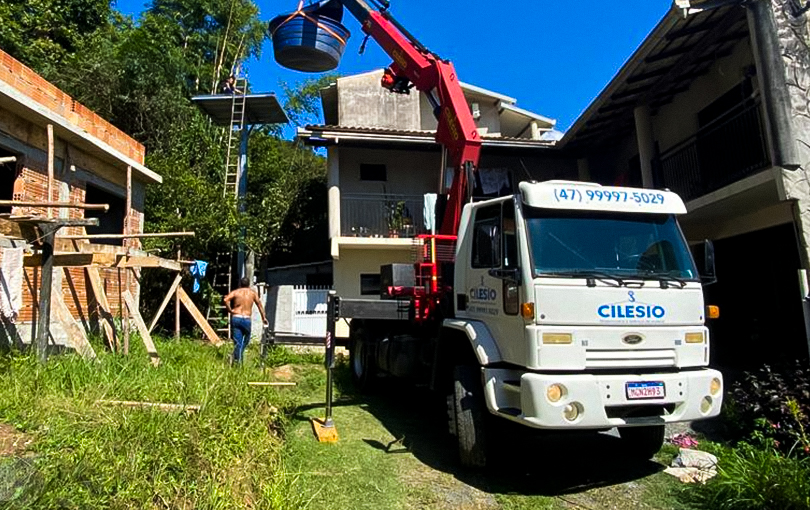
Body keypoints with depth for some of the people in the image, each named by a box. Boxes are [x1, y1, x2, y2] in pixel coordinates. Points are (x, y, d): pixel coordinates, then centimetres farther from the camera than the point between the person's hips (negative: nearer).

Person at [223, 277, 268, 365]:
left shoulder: (236, 292, 9)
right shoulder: (252, 293, 12)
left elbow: (226, 300, -10)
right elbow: (259, 305, 15)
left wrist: (230, 310, 1)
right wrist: (263, 317, 22)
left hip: (235, 318, 1)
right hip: (246, 319, -1)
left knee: (237, 342, 2)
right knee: (245, 340, 19)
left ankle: (236, 360, -5)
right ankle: (239, 357, 13)